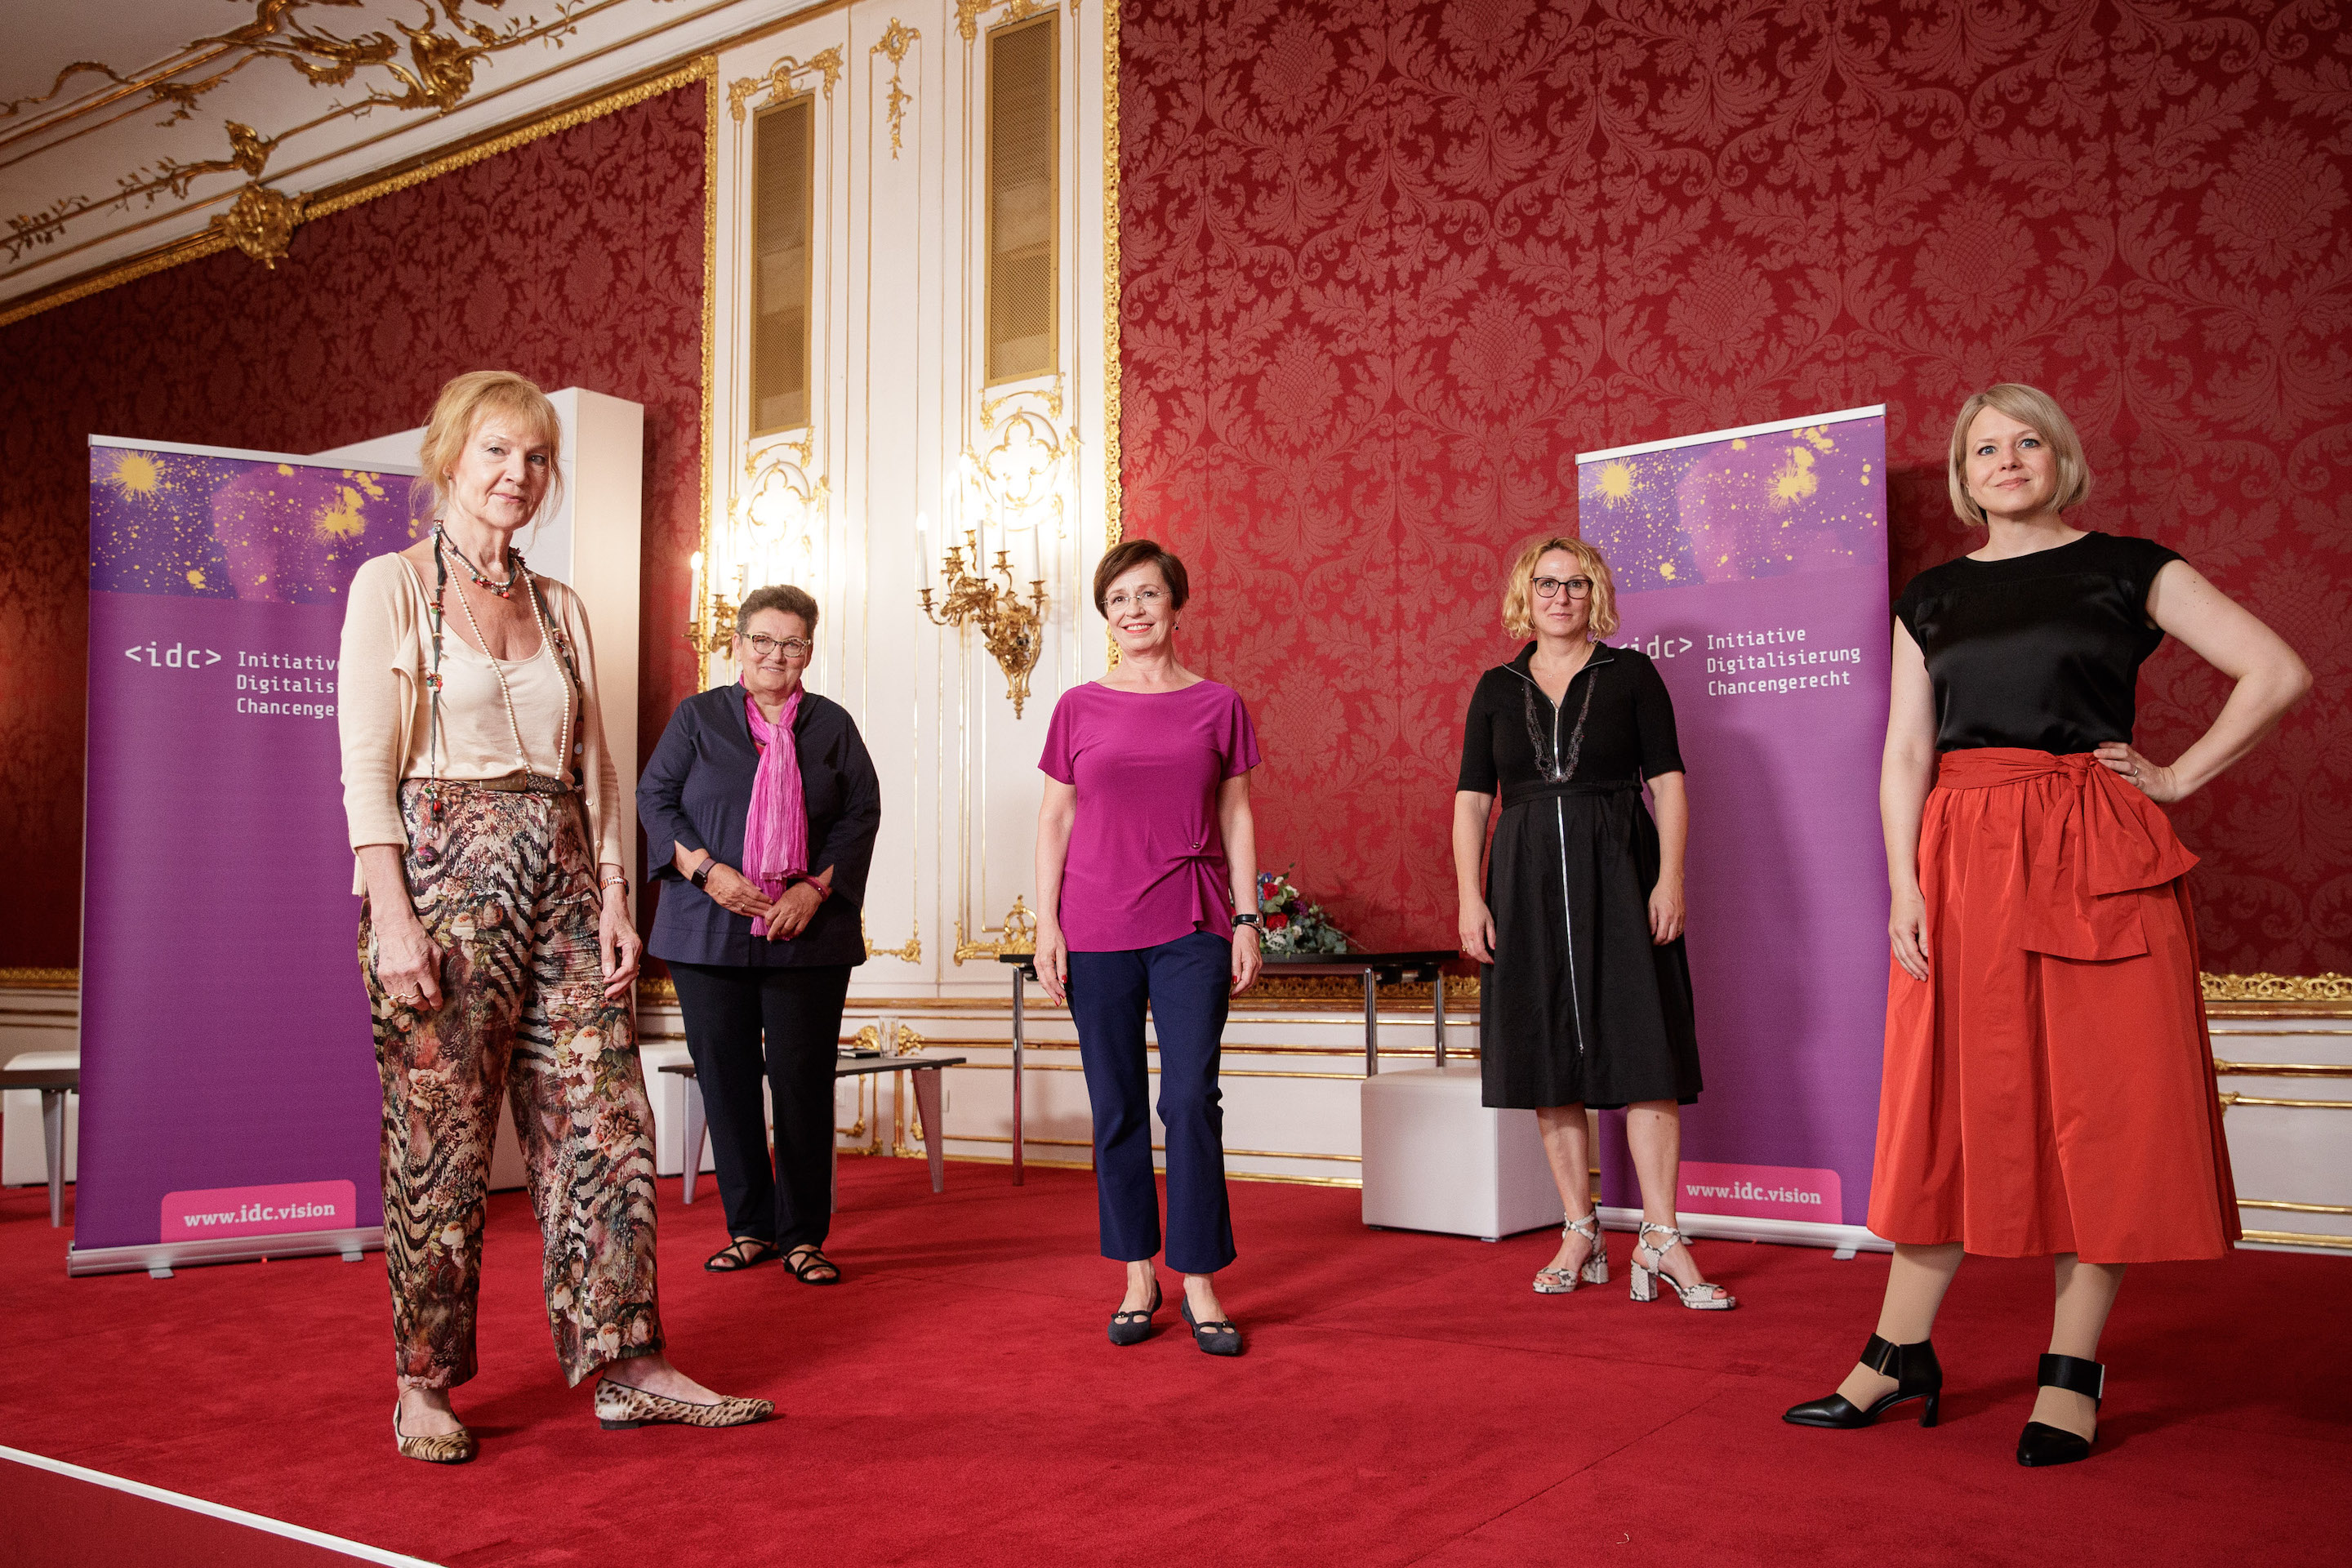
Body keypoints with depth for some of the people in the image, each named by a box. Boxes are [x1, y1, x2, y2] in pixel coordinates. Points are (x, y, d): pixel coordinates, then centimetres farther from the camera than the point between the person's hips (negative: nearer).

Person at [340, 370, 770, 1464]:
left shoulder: (559, 607, 16)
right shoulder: (393, 587, 1)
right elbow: (366, 767, -7)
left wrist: (614, 899, 4)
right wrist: (392, 915, -15)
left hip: (561, 883, 5)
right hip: (445, 875, -5)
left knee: (604, 1126, 2)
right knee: (440, 1138, 0)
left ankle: (626, 1366, 9)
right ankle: (423, 1386, 14)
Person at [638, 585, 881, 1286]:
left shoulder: (833, 724, 12)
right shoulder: (697, 716, 11)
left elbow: (862, 813, 6)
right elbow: (655, 798, 4)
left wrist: (817, 887, -8)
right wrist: (707, 870, -11)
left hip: (807, 933, 0)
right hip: (709, 932, 0)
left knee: (804, 1082, -2)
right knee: (726, 1080, 2)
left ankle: (804, 1236, 8)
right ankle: (750, 1228, 15)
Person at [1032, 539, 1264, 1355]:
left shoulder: (1218, 705, 6)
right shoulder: (1079, 707, 6)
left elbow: (1236, 817, 8)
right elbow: (1054, 820, 7)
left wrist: (1247, 920, 2)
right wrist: (1047, 925, 0)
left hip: (1191, 930, -1)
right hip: (1097, 931, 1)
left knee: (1191, 1100, -6)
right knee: (1116, 1109, 6)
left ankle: (1200, 1283, 5)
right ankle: (1138, 1278, 18)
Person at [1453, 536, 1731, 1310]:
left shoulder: (1630, 673, 5)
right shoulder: (1497, 688, 11)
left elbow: (1667, 781, 1)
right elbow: (1472, 799, 7)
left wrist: (1670, 877, -10)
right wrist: (1469, 896, -3)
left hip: (1618, 876, -2)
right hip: (1528, 883, 2)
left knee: (1642, 1051, -7)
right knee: (1549, 1054, 4)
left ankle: (1660, 1240, -2)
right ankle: (1581, 1235, 13)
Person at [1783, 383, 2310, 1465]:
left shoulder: (2127, 571, 5)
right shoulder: (1931, 597, 13)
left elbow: (2278, 672, 1)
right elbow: (1905, 752, 8)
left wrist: (2179, 778, -2)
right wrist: (1903, 883, -3)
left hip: (2093, 858, -2)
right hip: (1962, 859, 3)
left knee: (2097, 1108, -1)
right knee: (1950, 1104, 3)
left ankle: (2072, 1374, 8)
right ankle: (1900, 1357, 9)